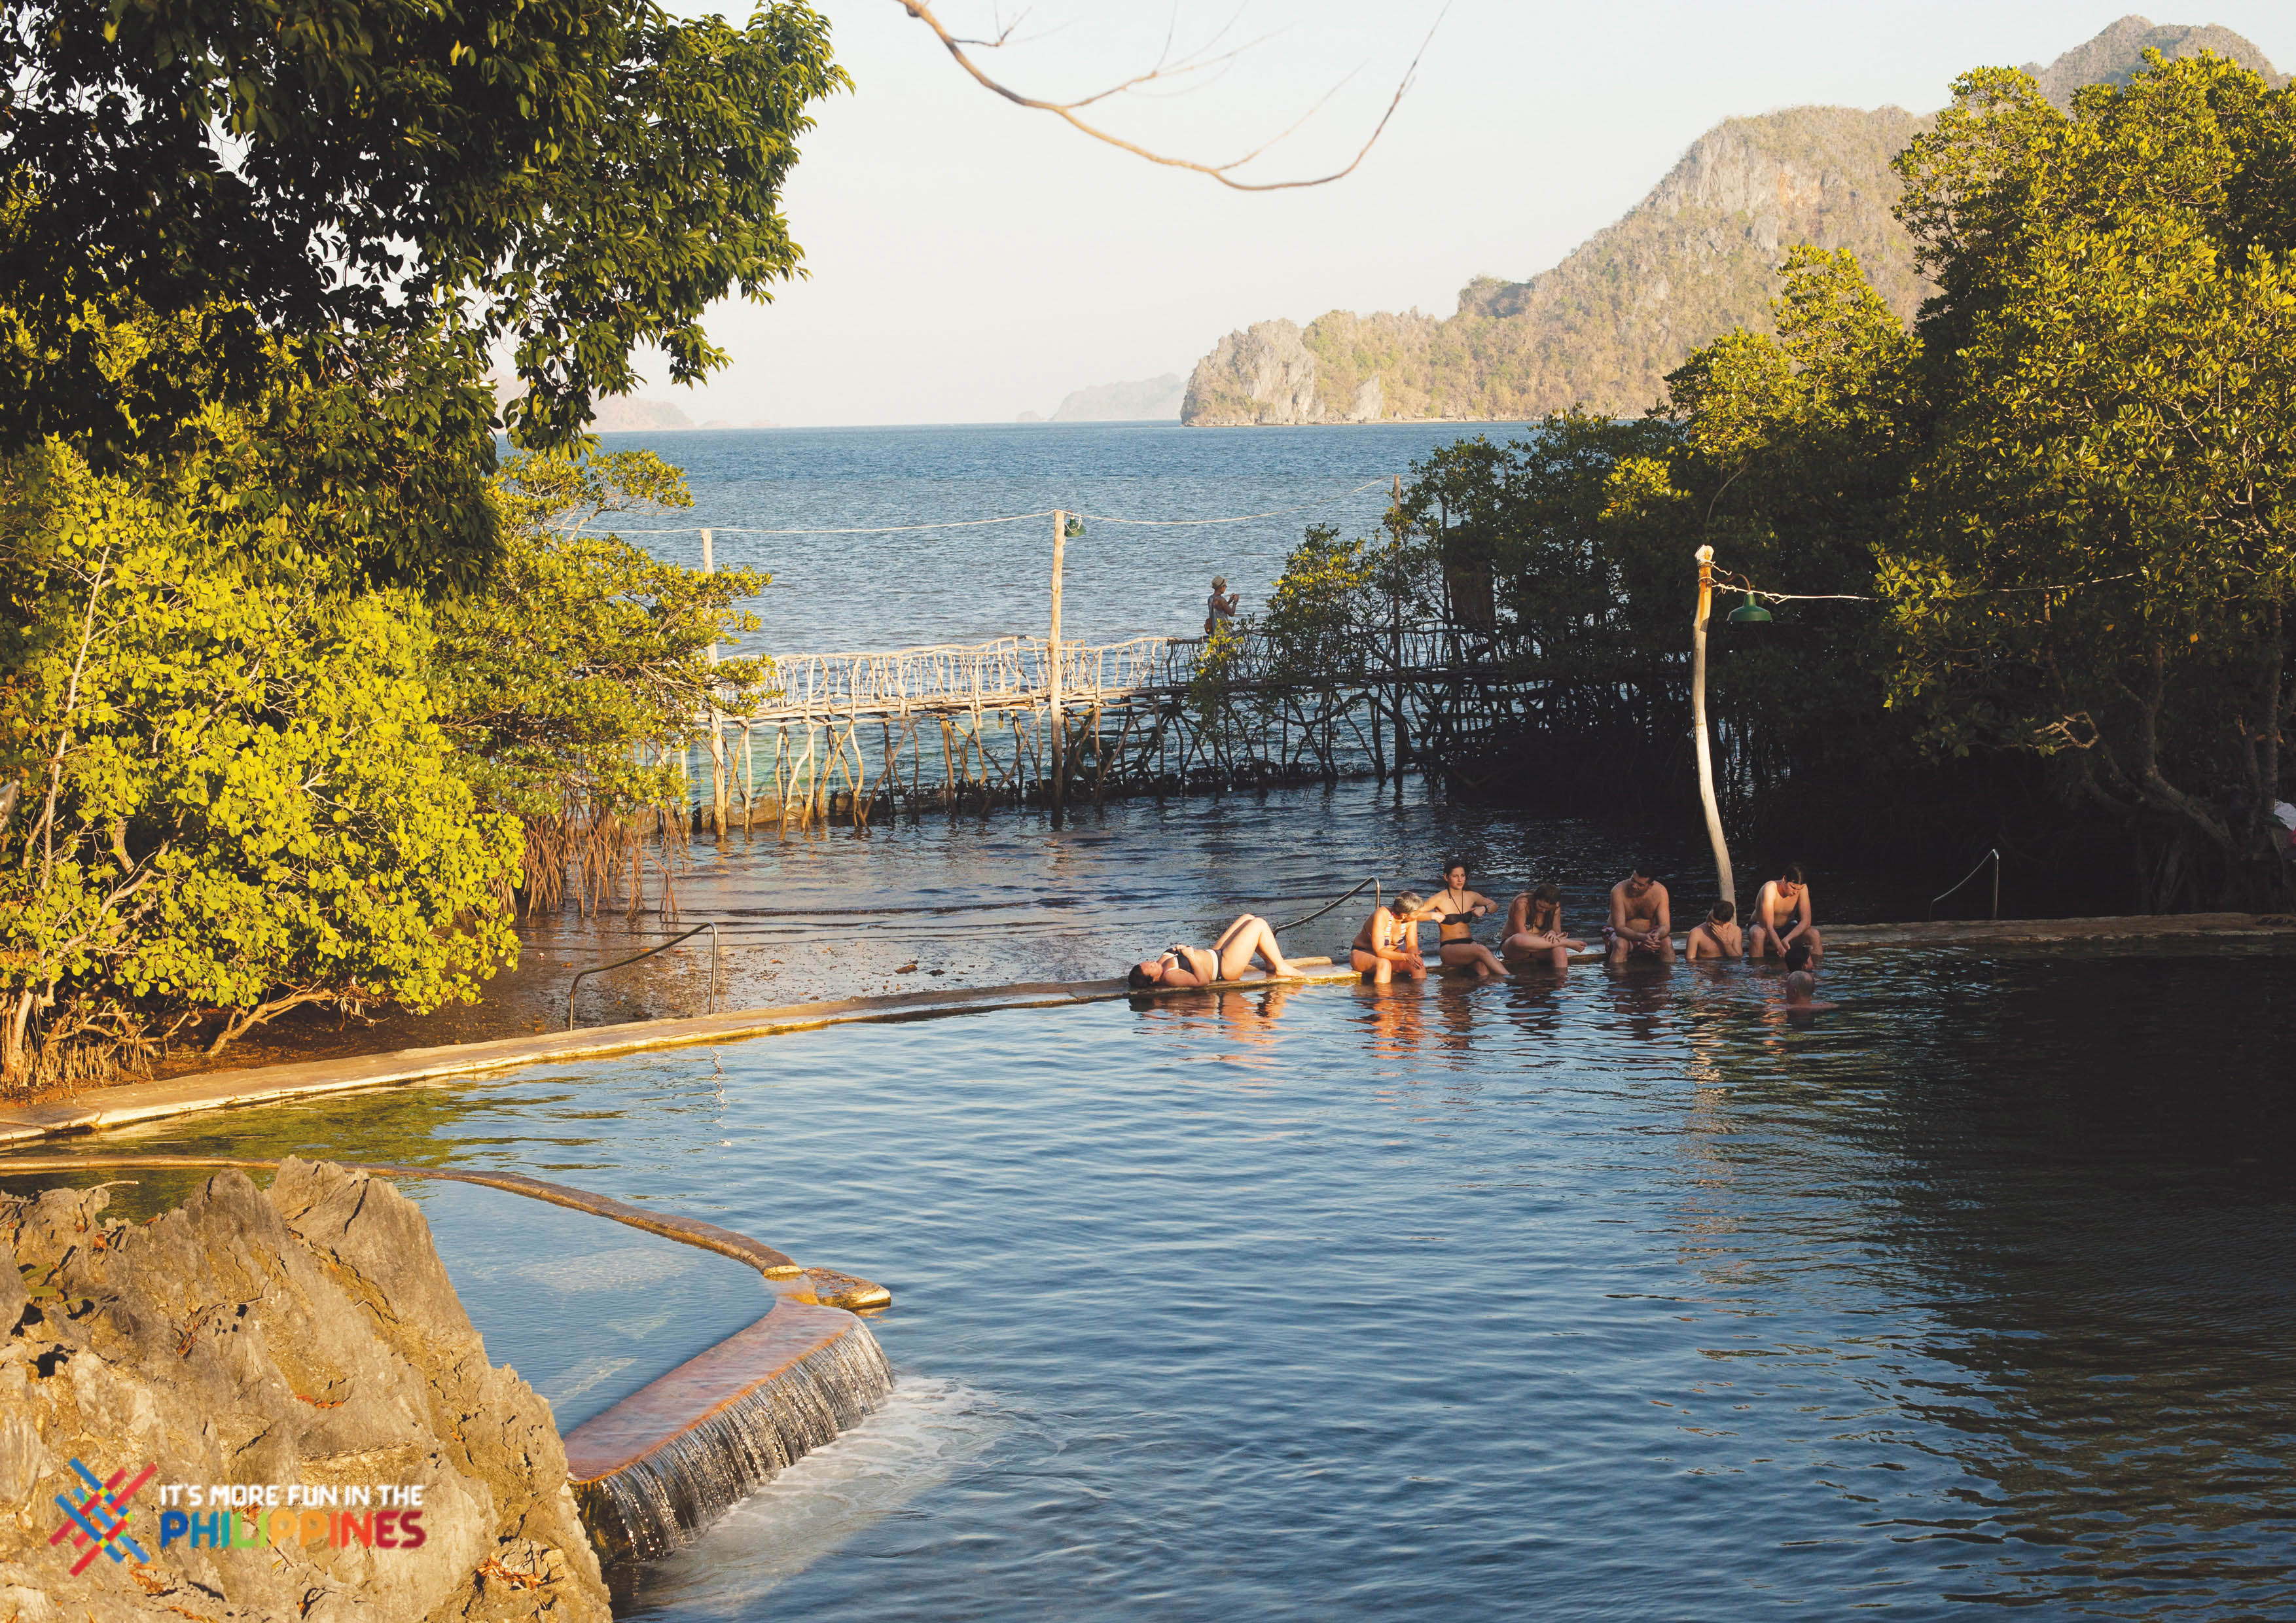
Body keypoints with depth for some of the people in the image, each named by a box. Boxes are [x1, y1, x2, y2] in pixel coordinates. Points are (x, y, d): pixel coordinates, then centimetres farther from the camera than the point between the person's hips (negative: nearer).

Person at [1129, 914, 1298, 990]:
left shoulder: (1162, 961, -6)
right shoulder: (1169, 976, -32)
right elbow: (1203, 981, -34)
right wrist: (1191, 956, -35)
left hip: (1215, 953, 10)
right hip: (1227, 966, -10)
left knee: (1248, 918, 15)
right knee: (1259, 924, -7)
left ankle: (1271, 963, 27)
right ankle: (1281, 967, 10)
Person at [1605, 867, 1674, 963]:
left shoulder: (1660, 891, -17)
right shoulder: (1618, 891, -26)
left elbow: (1665, 926, -18)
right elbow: (1619, 928, -30)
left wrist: (1658, 935, -44)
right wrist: (1643, 937, -48)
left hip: (1648, 933, 3)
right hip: (1622, 934, -3)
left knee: (1667, 942, -25)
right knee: (1621, 944, -35)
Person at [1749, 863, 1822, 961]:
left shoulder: (1802, 888, -18)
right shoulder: (1770, 888, -30)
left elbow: (1806, 921, -20)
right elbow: (1768, 926, -36)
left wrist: (1786, 939, -36)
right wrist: (1781, 950, -50)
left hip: (1786, 929, 4)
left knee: (1814, 933, -23)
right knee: (1758, 934, -39)